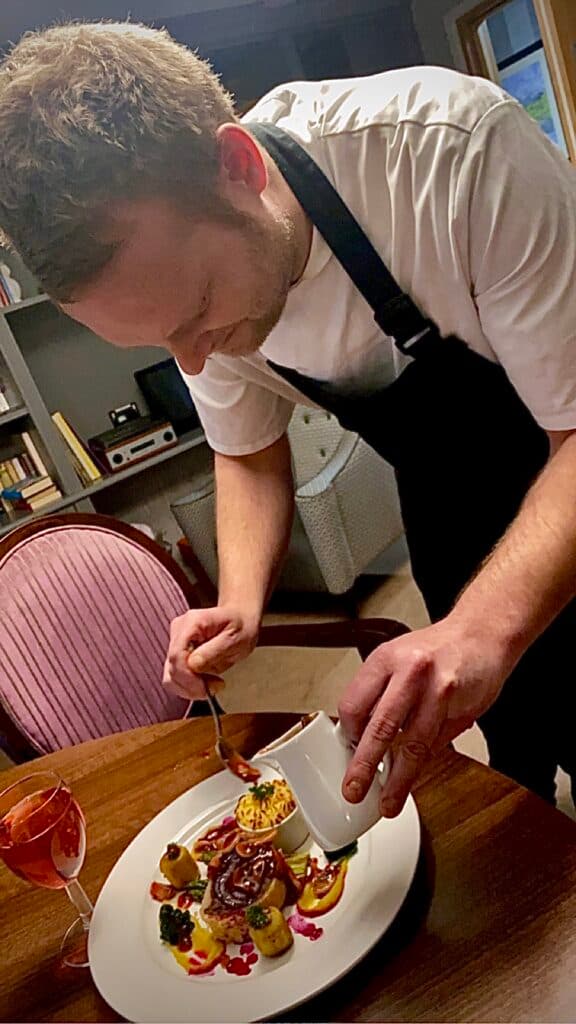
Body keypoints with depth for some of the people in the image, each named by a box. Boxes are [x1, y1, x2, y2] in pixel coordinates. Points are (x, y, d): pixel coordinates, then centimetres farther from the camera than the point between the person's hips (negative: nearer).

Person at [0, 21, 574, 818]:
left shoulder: (456, 146, -34)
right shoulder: (181, 271, -16)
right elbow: (250, 453, -3)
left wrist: (486, 625, -46)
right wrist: (240, 604, -18)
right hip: (445, 500, 4)